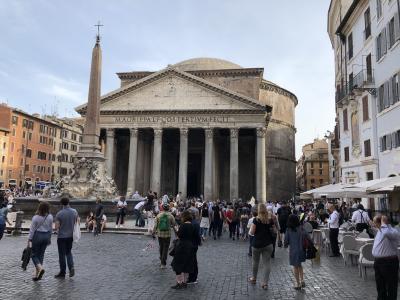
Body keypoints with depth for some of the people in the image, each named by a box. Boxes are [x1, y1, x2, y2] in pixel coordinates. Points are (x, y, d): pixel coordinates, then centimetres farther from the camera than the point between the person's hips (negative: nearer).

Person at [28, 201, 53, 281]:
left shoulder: (36, 217, -15)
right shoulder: (50, 217, -3)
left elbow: (32, 229, -11)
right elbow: (51, 229, 5)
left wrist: (29, 239, -5)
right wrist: (49, 238, 17)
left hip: (37, 236, -4)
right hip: (46, 236, 4)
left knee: (34, 254, 9)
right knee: (41, 255, 12)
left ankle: (40, 268, -14)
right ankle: (37, 275, 16)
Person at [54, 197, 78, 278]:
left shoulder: (59, 214, -16)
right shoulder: (74, 212, -4)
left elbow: (56, 227, -15)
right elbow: (77, 222, 7)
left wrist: (58, 230, 7)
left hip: (61, 236, -4)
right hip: (71, 236, 4)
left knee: (62, 255, 6)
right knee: (68, 252, 20)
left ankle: (62, 273, 14)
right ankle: (71, 267, 1)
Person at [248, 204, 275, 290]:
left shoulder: (256, 220, -13)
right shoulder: (270, 220, -3)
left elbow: (251, 232, -13)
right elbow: (274, 231, 7)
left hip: (257, 244, -2)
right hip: (268, 244, 2)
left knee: (255, 261, 17)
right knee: (267, 263, 4)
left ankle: (254, 278, 34)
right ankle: (265, 283, 0)